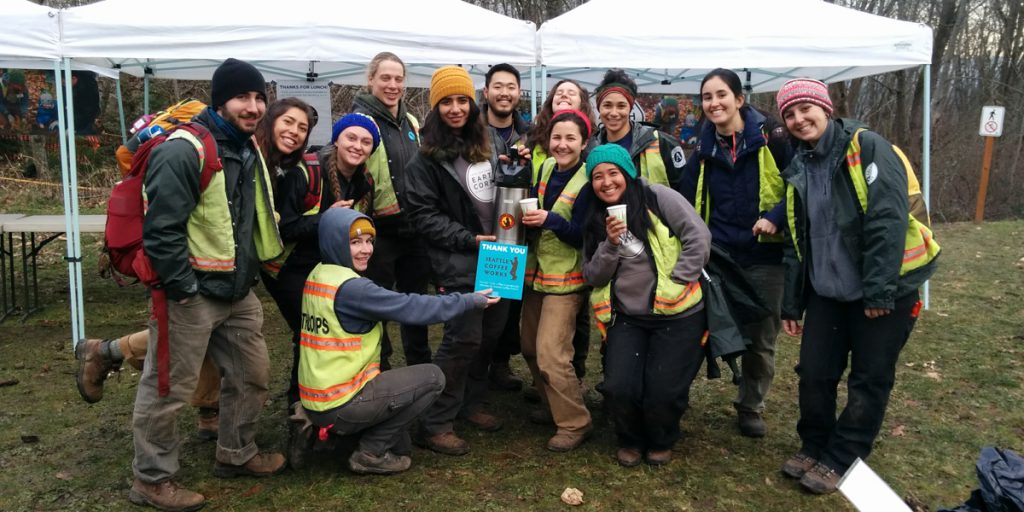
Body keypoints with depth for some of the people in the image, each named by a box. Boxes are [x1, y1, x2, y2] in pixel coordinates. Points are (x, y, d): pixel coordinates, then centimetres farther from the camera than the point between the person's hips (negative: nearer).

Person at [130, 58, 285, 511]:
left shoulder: (248, 150, 11)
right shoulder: (184, 150, -18)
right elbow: (161, 228, -22)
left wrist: (250, 272, 19)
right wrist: (183, 287, -20)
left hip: (238, 291, 9)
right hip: (191, 294, -9)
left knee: (252, 374, 17)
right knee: (168, 388, 4)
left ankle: (236, 454, 35)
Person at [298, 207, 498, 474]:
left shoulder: (317, 277, 6)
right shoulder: (351, 288, -21)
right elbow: (412, 308, -18)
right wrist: (470, 300, -7)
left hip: (315, 401, 9)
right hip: (339, 407, -9)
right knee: (432, 377, -2)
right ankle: (371, 453, 2)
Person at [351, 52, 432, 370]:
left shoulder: (410, 122, 12)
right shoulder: (360, 121, -9)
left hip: (414, 228, 7)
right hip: (380, 230, -6)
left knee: (416, 298, 18)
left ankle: (421, 366, 33)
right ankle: (379, 370, 23)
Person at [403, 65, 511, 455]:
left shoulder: (489, 144, 11)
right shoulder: (426, 158, -7)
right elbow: (423, 215, -11)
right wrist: (469, 240, -17)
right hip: (459, 262, -6)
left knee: (490, 333, 12)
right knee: (463, 339, -8)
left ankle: (470, 403, 31)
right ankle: (435, 424, 5)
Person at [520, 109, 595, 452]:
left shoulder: (589, 180, -15)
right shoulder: (545, 169, 4)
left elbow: (584, 237, -18)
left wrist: (550, 220, -32)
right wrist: (526, 214, -6)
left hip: (566, 278, -7)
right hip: (536, 271, 7)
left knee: (551, 354, -11)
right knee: (531, 348, 13)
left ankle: (575, 424, 6)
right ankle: (553, 406, 33)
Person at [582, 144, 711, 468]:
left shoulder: (657, 198, -6)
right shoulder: (596, 220, 9)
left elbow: (699, 237, -10)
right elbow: (593, 277, 5)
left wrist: (678, 283, -12)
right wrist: (611, 244, -11)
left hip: (677, 314, -3)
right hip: (627, 317, 4)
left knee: (663, 393, -10)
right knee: (619, 389, -13)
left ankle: (661, 442, 26)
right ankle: (630, 441, 21)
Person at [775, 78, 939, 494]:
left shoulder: (867, 148, -11)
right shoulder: (799, 171, 9)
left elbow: (888, 219, -20)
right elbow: (795, 244, 12)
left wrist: (879, 289, -24)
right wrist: (792, 304, 11)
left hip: (884, 292, -5)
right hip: (827, 292, 6)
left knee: (869, 381, 6)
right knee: (814, 373, 8)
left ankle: (839, 462, 20)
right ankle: (814, 447, 28)